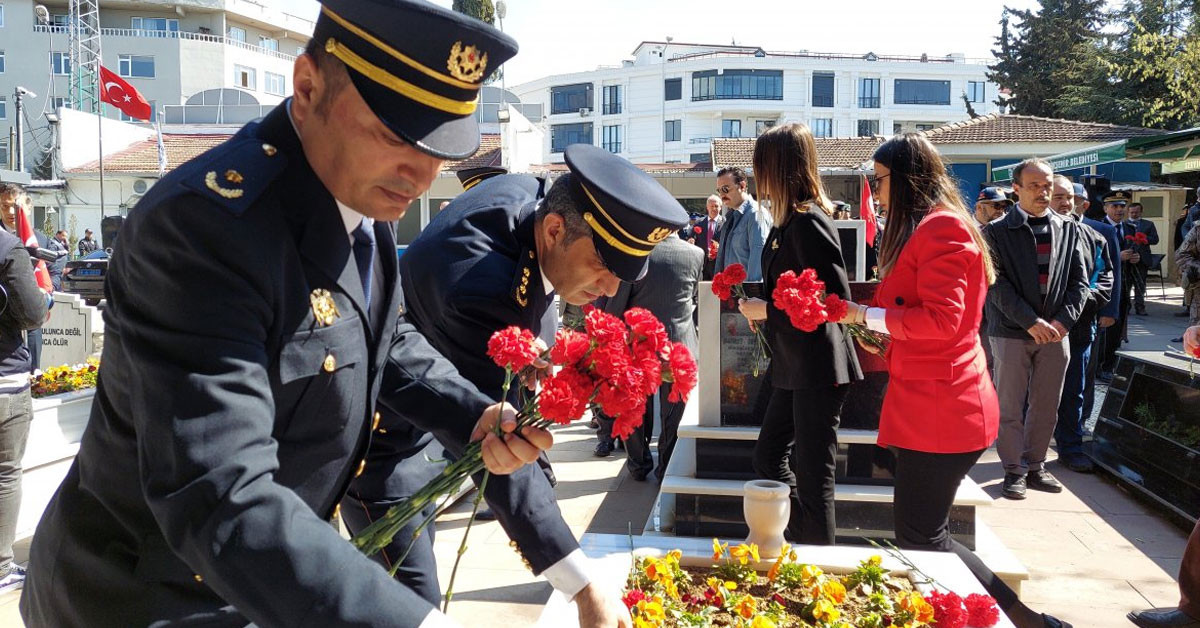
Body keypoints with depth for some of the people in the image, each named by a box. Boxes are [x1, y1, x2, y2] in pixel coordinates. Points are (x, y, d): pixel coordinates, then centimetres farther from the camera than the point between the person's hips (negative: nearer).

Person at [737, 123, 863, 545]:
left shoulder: (808, 221, -18)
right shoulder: (787, 220, 10)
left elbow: (835, 300, -22)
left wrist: (766, 310, -15)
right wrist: (760, 305, 1)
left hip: (818, 370, -10)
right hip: (795, 367, 10)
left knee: (812, 477, 1)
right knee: (768, 458, 17)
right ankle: (803, 545, 29)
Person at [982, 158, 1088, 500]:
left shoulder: (1068, 230, 9)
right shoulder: (997, 232, -3)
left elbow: (1078, 281, 7)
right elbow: (997, 283, -10)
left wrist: (1063, 320, -8)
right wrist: (1031, 321, -17)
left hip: (1055, 332, 4)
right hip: (1012, 333, -4)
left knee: (1046, 407, 12)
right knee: (1010, 407, 3)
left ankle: (1035, 465, 26)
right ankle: (1014, 470, 15)